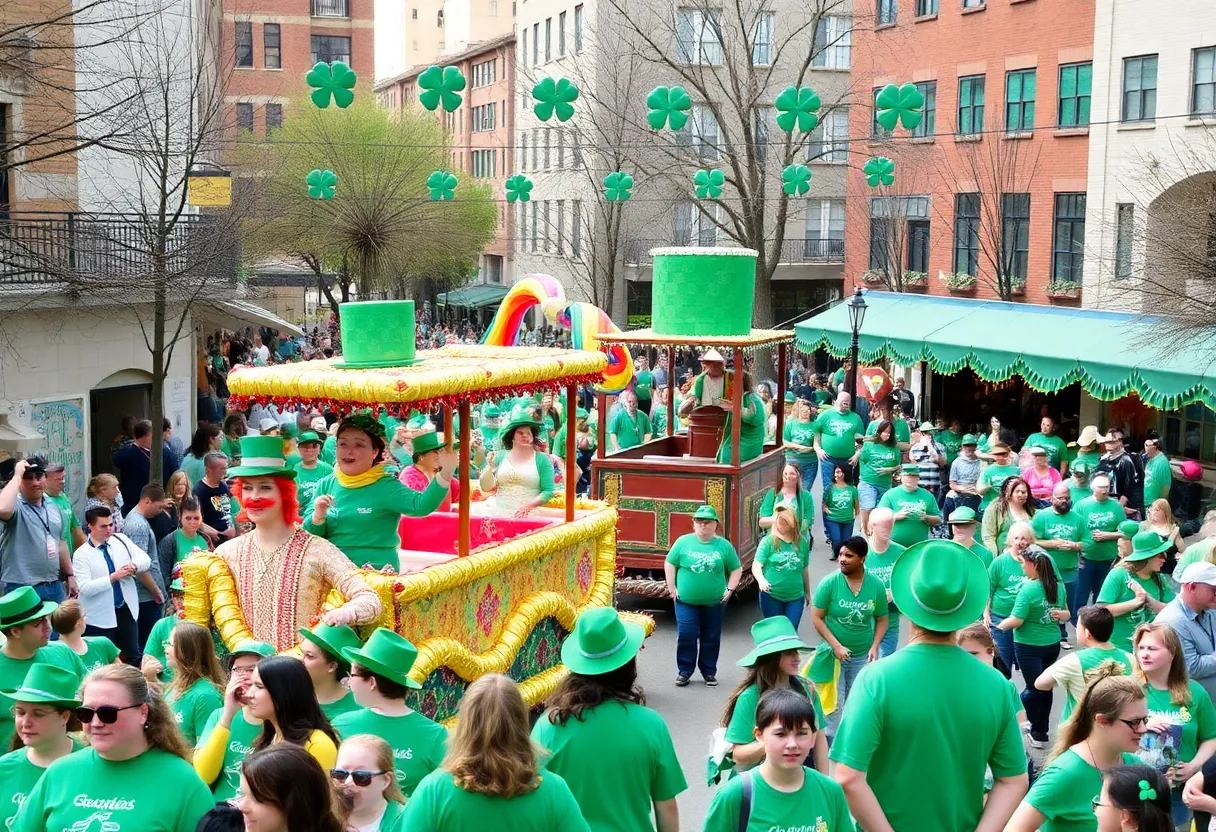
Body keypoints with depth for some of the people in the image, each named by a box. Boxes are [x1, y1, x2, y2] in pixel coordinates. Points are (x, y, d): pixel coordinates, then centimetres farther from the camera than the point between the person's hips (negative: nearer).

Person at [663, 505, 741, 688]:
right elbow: (669, 564, 4)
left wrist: (730, 589, 0)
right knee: (686, 636, -4)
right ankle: (684, 671, 10)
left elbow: (736, 569, 8)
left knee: (711, 638, 10)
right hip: (686, 600, -1)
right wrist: (672, 588, -1)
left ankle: (709, 672, 22)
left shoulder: (724, 545, -1)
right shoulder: (683, 542, -3)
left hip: (714, 602, 1)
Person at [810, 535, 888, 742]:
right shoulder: (829, 583, -14)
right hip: (834, 653, -2)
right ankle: (830, 743, 15)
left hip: (863, 655, 2)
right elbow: (817, 617, -10)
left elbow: (882, 619, 4)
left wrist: (874, 647, -9)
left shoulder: (876, 585, -7)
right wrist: (836, 646, -17)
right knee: (833, 703, 2)